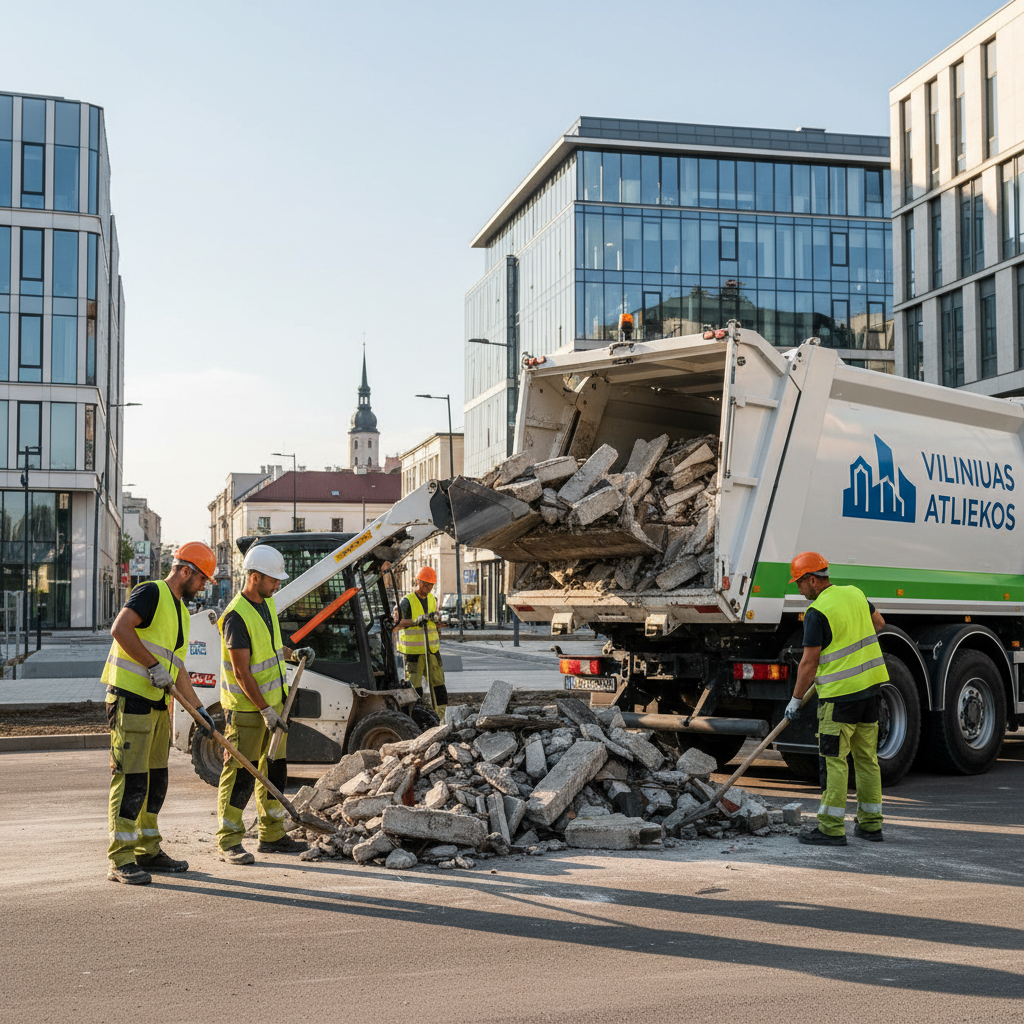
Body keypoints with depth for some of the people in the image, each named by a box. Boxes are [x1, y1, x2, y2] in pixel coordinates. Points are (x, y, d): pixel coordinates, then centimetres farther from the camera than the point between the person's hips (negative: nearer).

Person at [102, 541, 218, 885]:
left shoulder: (181, 611, 20)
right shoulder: (151, 593, -9)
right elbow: (120, 629, -24)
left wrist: (199, 708, 21)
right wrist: (153, 667, -21)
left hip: (157, 703, 10)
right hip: (130, 698, -9)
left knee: (155, 779, 13)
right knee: (131, 779, -9)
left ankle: (148, 850, 24)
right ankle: (121, 860, -6)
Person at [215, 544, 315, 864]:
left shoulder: (267, 603, 9)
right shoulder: (237, 616, -20)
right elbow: (241, 672, -22)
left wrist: (293, 653, 10)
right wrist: (265, 711, -22)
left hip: (273, 701, 9)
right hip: (246, 708, -9)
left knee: (274, 768, 13)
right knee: (241, 773, -4)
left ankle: (272, 835, 23)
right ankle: (229, 842, 4)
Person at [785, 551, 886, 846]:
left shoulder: (817, 612, -14)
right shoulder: (855, 594, 9)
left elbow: (809, 663, -13)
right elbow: (878, 622, 27)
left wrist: (795, 700, -3)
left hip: (840, 694, -8)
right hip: (870, 685, 8)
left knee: (834, 760, -3)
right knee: (867, 758, 13)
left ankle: (831, 829, -2)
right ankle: (870, 824, 19)